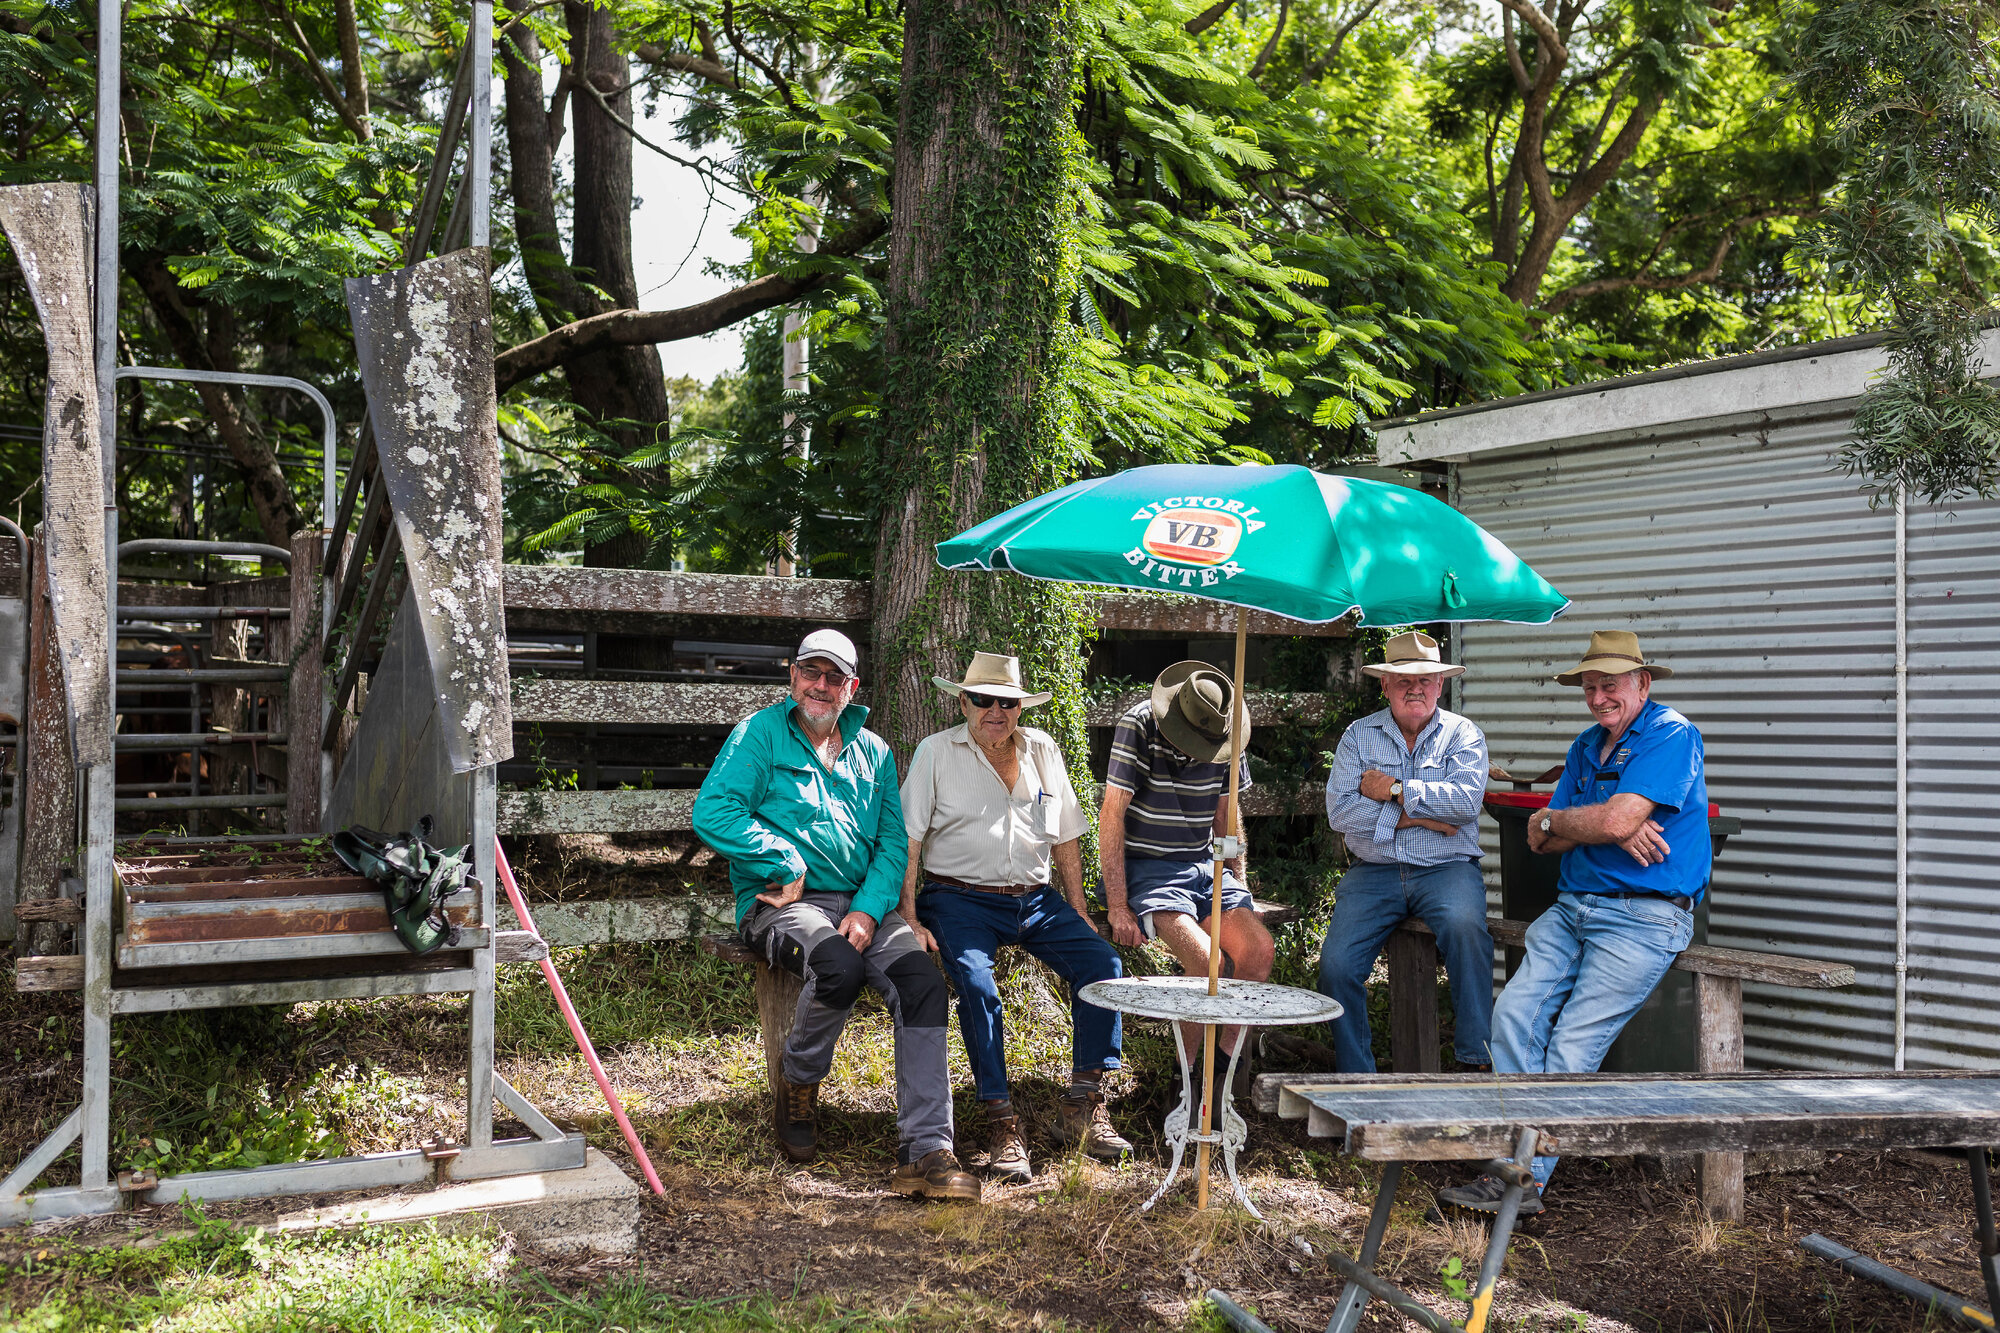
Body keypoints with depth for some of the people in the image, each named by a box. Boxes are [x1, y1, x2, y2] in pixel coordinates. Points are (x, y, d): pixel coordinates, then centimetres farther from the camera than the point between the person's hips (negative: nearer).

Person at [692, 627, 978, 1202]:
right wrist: (787, 865, -12)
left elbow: (892, 842, 11)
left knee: (924, 982, -23)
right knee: (840, 967, -36)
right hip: (783, 902, -4)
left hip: (862, 903, 4)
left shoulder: (873, 752, 18)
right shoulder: (761, 734, 4)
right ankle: (798, 1084, -4)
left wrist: (868, 909, -8)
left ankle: (926, 1152, -22)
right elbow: (712, 812, -10)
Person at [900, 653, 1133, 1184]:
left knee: (1102, 963, -16)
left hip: (1035, 898, 4)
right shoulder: (936, 753, 0)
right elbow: (906, 844, -4)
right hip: (959, 897, -4)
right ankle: (1002, 1123, -22)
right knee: (977, 985, -31)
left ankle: (1084, 1104, -6)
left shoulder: (1042, 751, 12)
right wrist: (909, 920, -13)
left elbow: (1065, 840, 17)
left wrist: (1079, 915, 11)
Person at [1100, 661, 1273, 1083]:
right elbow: (1112, 818, -16)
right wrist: (1118, 907, -19)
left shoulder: (1224, 735, 1)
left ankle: (1223, 1060, 1)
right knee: (1208, 961, -26)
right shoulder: (1139, 726, -16)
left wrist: (1239, 887, 9)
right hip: (1148, 867, -5)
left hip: (1204, 865, 6)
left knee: (1259, 950, -18)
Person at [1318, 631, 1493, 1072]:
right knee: (1336, 964, -19)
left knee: (1465, 926, -34)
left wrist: (1394, 791, -9)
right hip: (1374, 872, 2)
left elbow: (1466, 800, -13)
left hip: (1446, 868, -1)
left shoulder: (1464, 735, 7)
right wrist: (1415, 816, -9)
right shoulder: (1359, 735, 10)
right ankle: (1355, 1076, -2)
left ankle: (1476, 1058, -22)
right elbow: (1340, 811, -4)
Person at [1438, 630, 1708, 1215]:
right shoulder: (1586, 746, 19)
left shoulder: (1672, 735, -6)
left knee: (1573, 1045, -15)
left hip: (1642, 917, -7)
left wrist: (1555, 820, 0)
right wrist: (1608, 828, -9)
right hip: (1572, 907, 7)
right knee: (1514, 1011, -13)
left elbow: (1617, 821, -20)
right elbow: (1540, 839, 10)